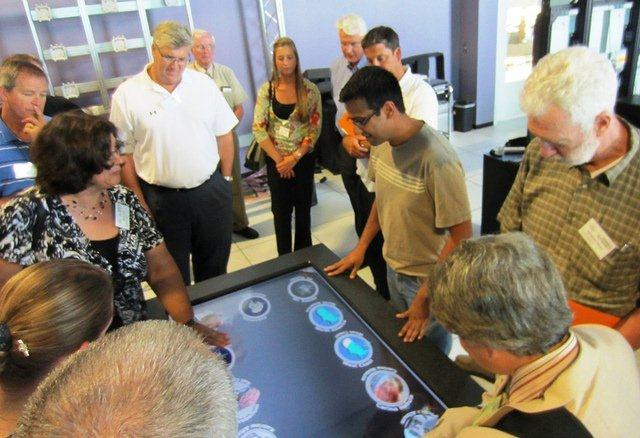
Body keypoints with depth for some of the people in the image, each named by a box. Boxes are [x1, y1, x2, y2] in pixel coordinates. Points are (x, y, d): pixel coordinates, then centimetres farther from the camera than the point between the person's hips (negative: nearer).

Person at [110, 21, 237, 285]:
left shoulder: (204, 84, 0)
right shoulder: (126, 95, -7)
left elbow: (224, 134, 6)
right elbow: (124, 155, -4)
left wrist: (226, 180, 5)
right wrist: (140, 203, -4)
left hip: (211, 191, 3)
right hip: (162, 200, -2)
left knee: (215, 264, 19)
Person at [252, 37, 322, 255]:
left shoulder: (310, 90, -5)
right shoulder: (266, 90, -2)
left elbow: (315, 128, -7)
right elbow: (259, 129, -5)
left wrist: (294, 158, -14)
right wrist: (278, 159, -10)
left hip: (303, 159, -1)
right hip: (275, 161, 1)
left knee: (303, 208, 10)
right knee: (281, 210, 9)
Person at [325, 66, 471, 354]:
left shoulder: (436, 159, -31)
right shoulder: (381, 142, -6)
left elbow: (462, 236, -25)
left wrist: (426, 296, -21)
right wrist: (361, 247, 10)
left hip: (429, 278, -7)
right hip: (394, 267, 7)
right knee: (400, 344, 27)